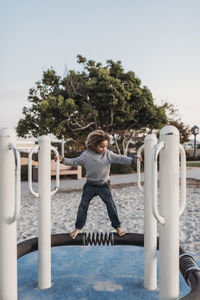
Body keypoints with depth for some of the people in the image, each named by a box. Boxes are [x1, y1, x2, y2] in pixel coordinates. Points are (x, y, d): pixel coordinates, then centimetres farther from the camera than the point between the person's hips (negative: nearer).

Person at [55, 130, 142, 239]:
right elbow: (74, 161, -1)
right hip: (90, 185, 0)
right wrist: (63, 160, -12)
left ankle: (117, 226, 17)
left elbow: (120, 159, -16)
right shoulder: (86, 155, -7)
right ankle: (78, 228, 17)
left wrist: (132, 160, -30)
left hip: (104, 185, 0)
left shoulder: (108, 154, -8)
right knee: (83, 206, 3)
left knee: (111, 205, 0)